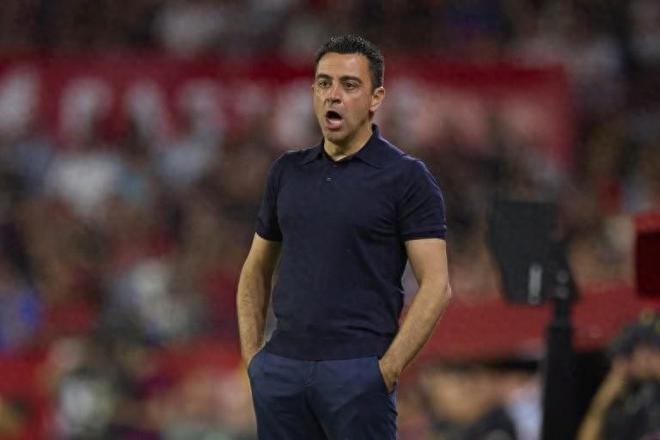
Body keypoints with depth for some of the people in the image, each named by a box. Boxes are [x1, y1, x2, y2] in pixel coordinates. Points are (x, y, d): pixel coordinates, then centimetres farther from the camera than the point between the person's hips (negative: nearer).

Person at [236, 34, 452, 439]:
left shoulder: (406, 177, -5)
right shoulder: (287, 172, 12)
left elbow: (436, 286, -10)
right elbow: (256, 270, 21)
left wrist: (387, 369, -16)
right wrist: (252, 354, 8)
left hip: (358, 371, -5)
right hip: (282, 370, 5)